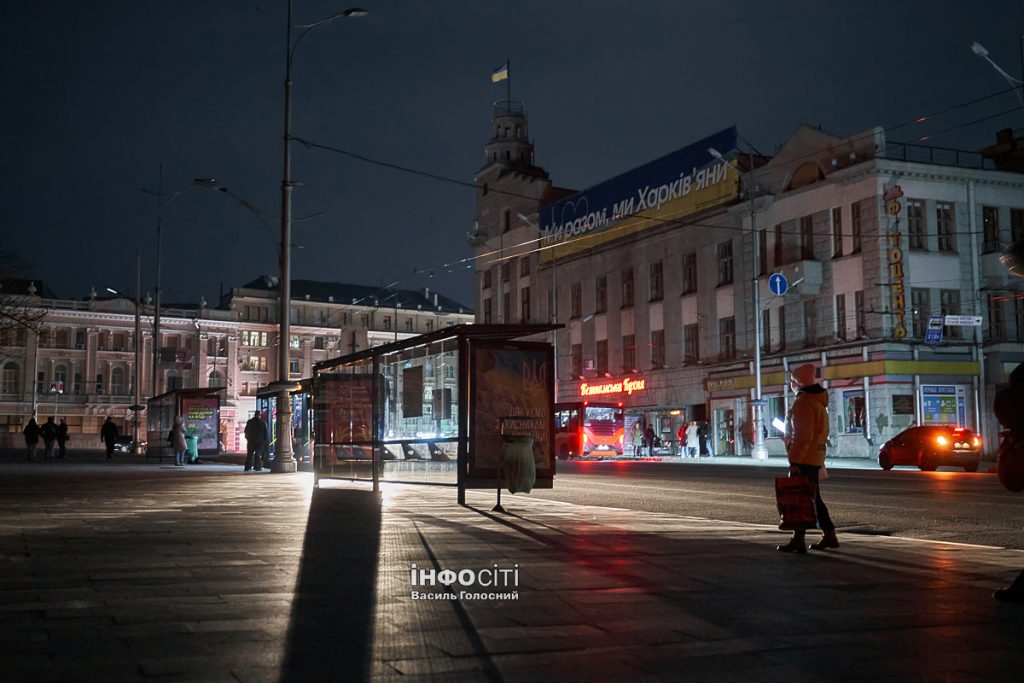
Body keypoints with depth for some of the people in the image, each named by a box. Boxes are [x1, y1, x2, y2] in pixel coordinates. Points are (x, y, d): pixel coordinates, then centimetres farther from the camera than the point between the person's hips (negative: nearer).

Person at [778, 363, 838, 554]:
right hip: (815, 457, 10)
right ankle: (829, 535, 19)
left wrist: (794, 460, -21)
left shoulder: (804, 402, -16)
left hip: (804, 459, -10)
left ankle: (798, 540, -6)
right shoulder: (817, 400, 16)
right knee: (812, 498, 16)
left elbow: (803, 435, -22)